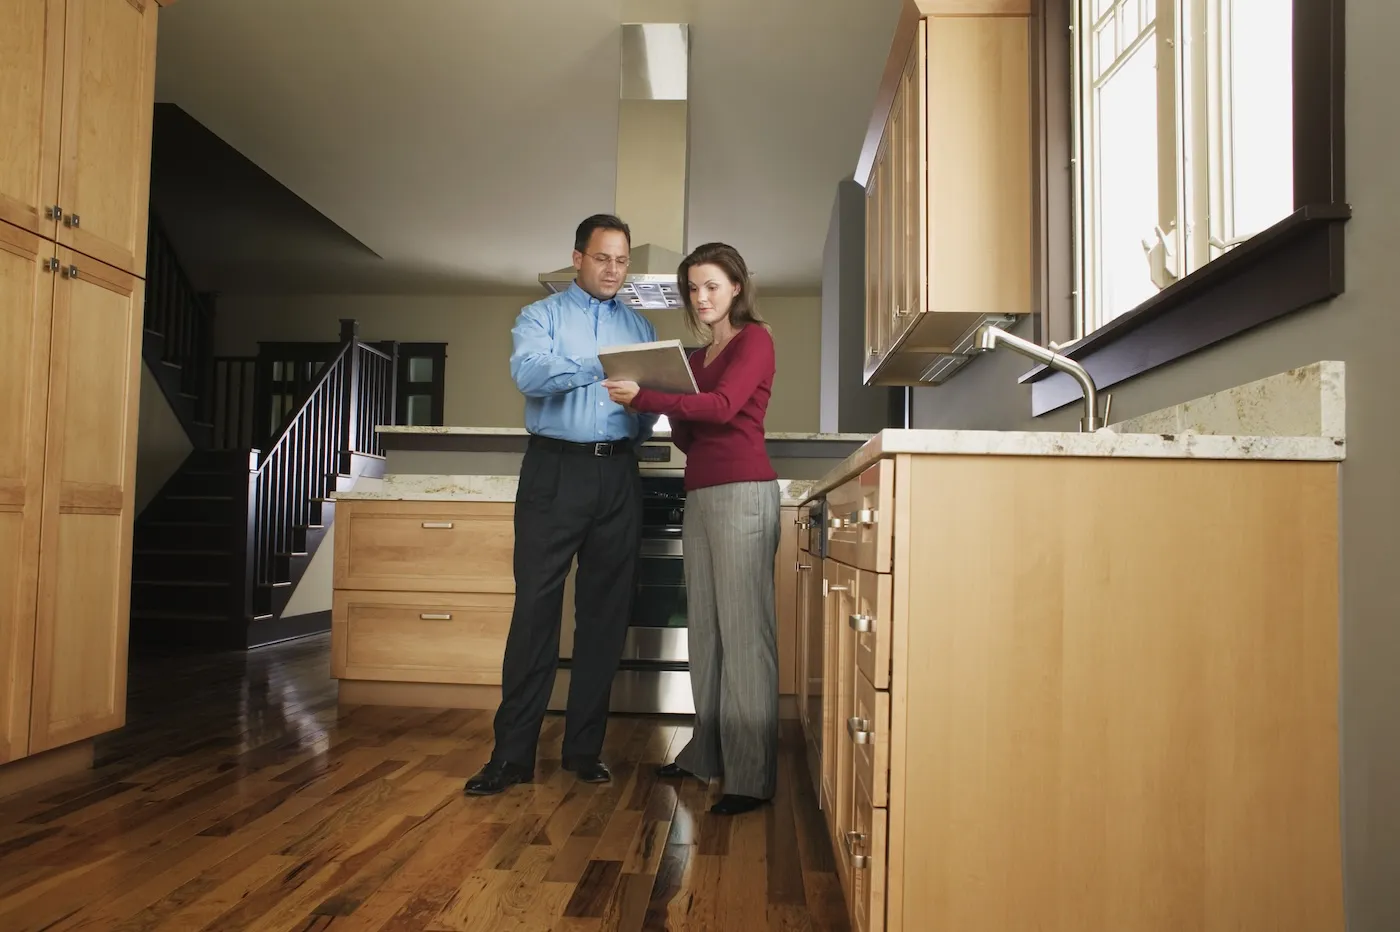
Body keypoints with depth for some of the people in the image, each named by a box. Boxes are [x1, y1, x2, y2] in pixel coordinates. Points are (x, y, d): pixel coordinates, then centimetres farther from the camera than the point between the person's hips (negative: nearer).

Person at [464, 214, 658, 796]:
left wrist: (647, 407, -11)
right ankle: (513, 754, 2)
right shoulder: (542, 316, 8)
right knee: (535, 608, -6)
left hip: (618, 475, 3)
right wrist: (603, 365, -20)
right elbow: (529, 373, -13)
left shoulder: (640, 327, 18)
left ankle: (584, 749, 14)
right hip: (555, 470, -3)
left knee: (605, 612, 5)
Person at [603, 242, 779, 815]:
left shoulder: (754, 339, 1)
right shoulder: (699, 355, 22)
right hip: (700, 495, 8)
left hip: (742, 493, -8)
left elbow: (722, 405, -15)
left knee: (744, 628, -9)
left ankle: (751, 777, -7)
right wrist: (673, 421, -1)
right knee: (705, 627, 7)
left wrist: (642, 398, -20)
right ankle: (707, 753, 15)